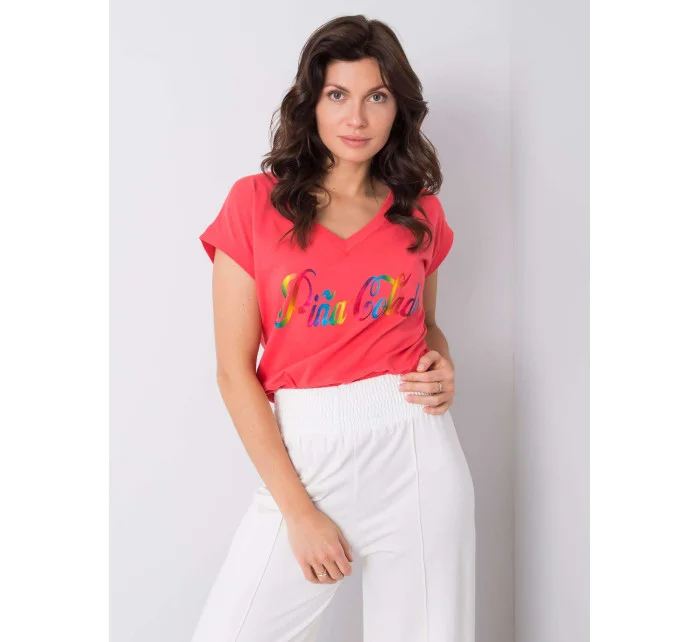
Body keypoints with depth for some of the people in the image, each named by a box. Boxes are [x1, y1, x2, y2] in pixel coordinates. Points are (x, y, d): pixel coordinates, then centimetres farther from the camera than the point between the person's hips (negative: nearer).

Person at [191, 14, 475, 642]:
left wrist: (443, 368, -1)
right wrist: (298, 511, -9)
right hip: (301, 454, -1)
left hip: (416, 449, 2)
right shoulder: (255, 202, -1)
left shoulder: (420, 211, 8)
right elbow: (235, 370, -5)